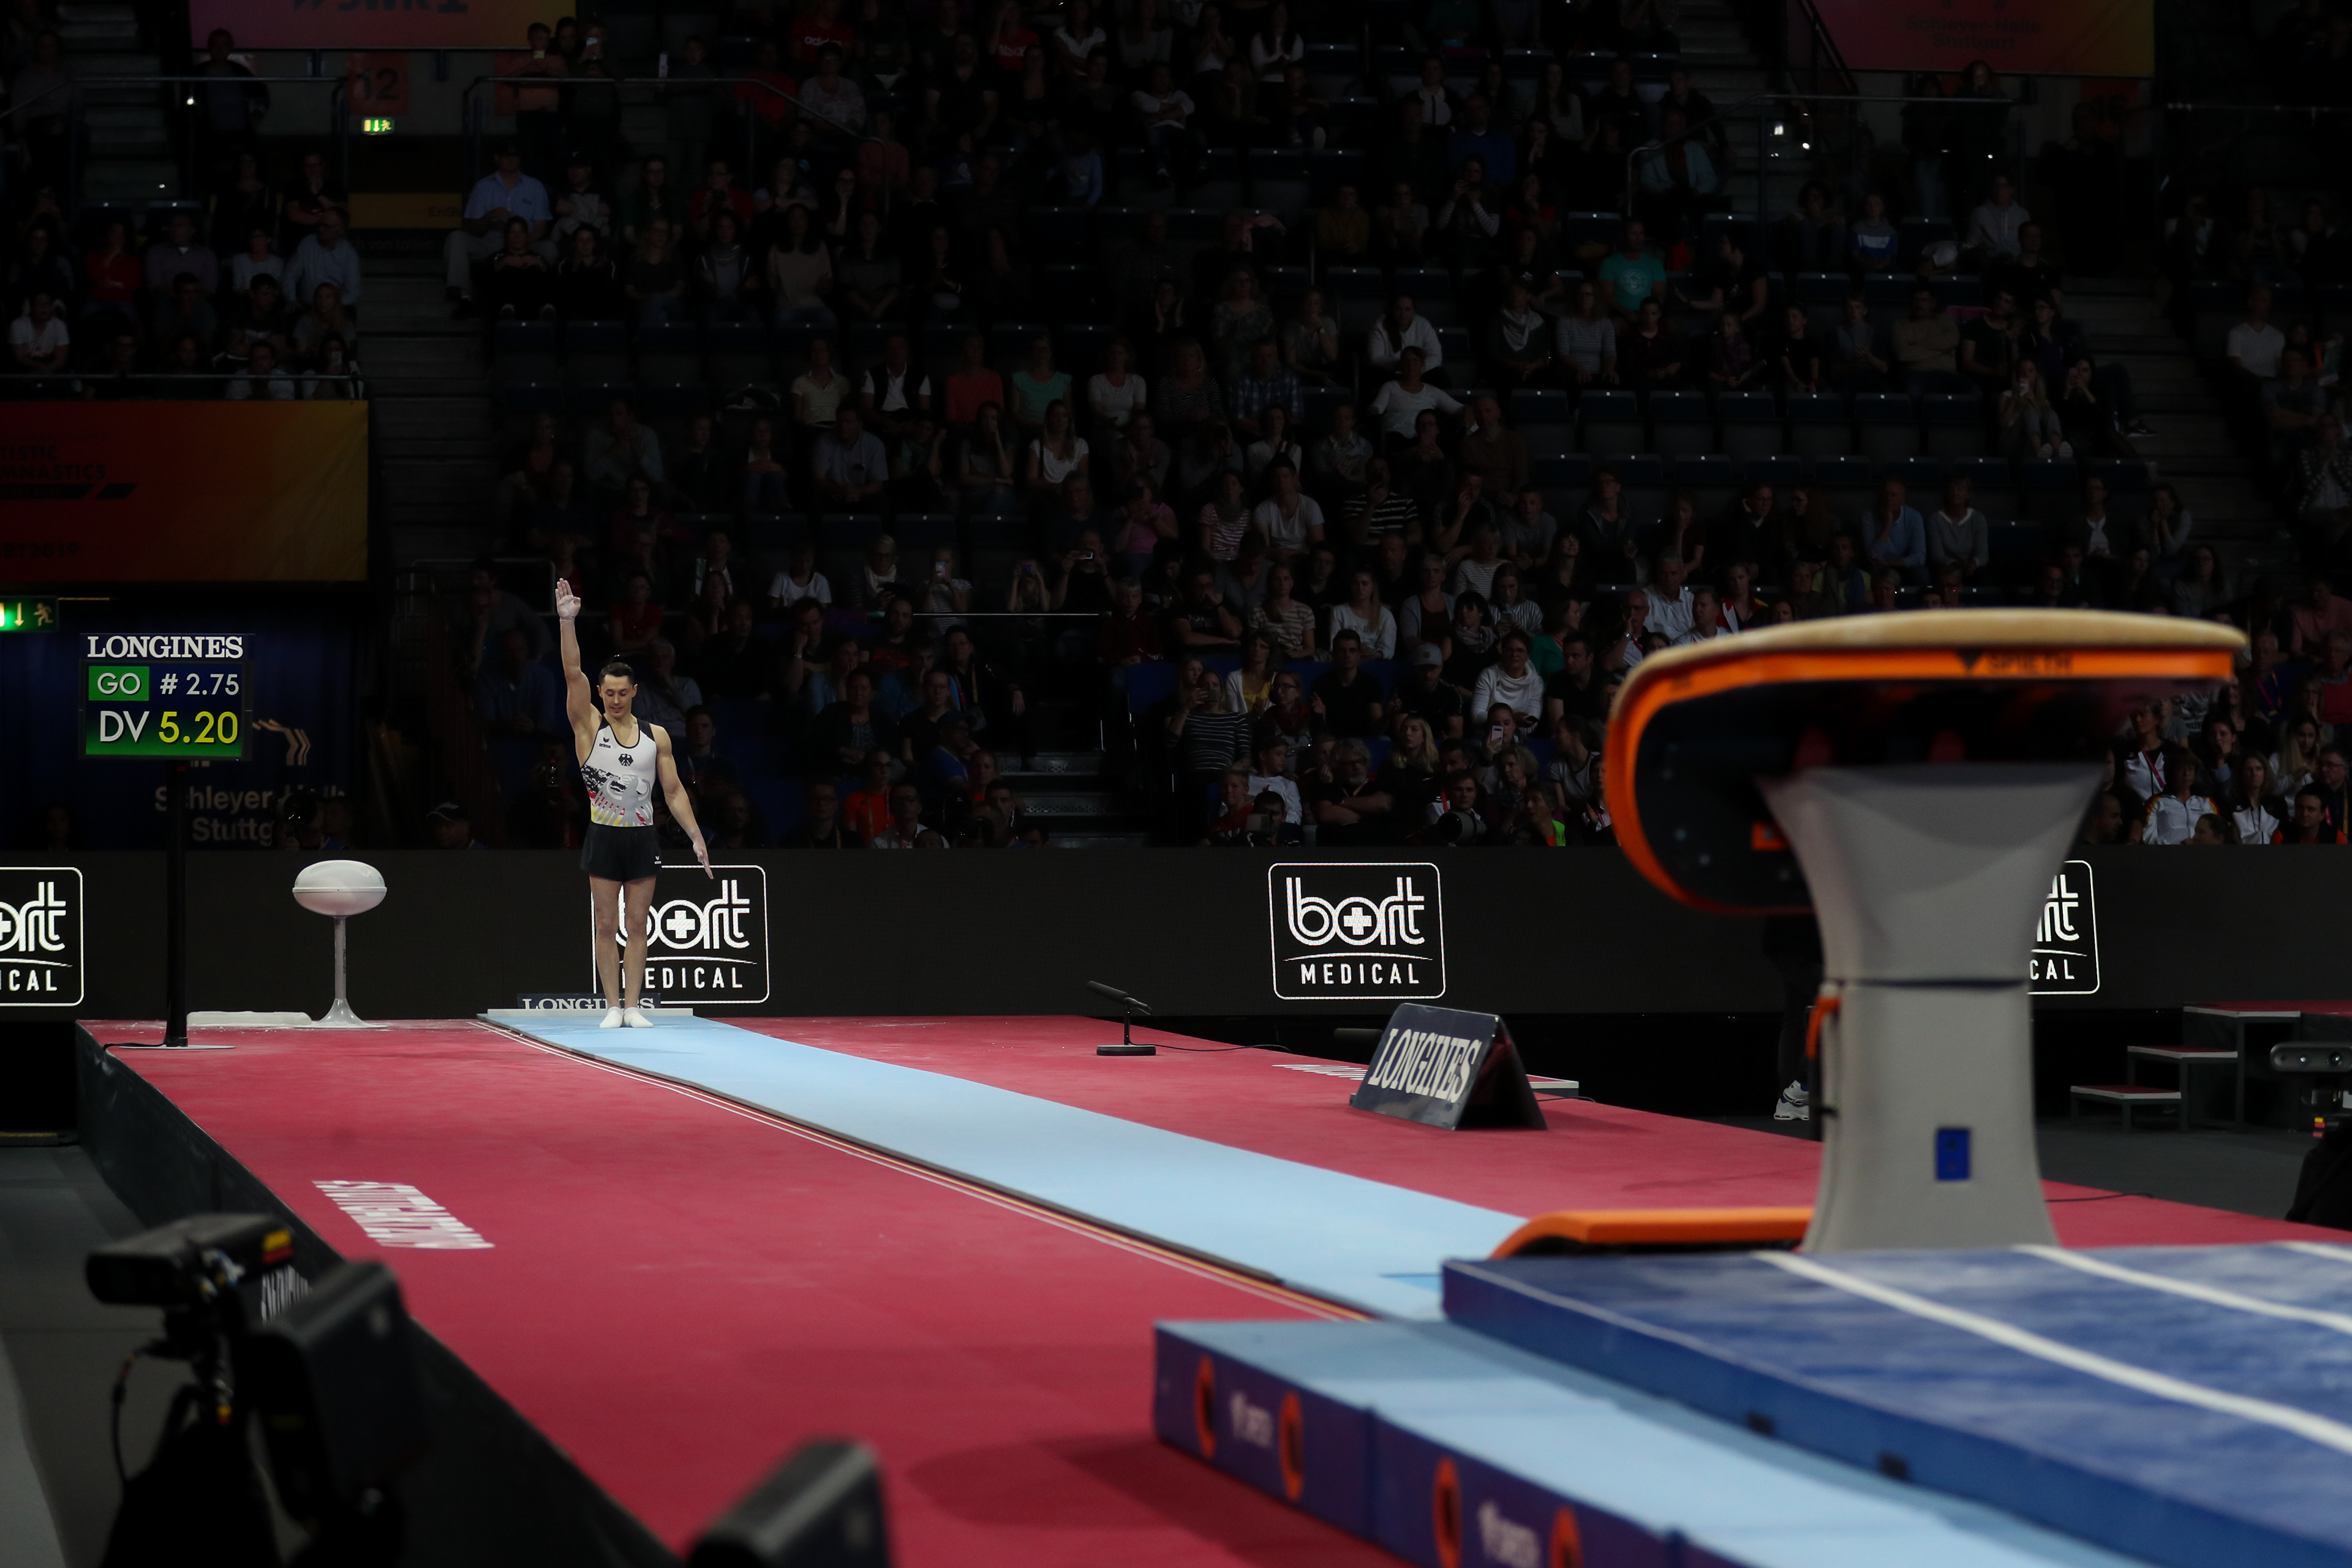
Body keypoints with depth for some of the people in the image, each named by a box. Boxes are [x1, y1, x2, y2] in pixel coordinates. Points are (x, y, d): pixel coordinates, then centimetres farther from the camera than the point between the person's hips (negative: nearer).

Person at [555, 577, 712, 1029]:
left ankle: (633, 1007, 7)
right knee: (607, 926, 1)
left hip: (643, 839, 2)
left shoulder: (656, 736, 6)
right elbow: (573, 674, -12)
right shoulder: (589, 725, 0)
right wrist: (567, 623, -24)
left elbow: (674, 791, 8)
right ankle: (613, 1007, 5)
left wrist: (696, 837, 0)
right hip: (604, 837, -2)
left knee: (637, 925, 4)